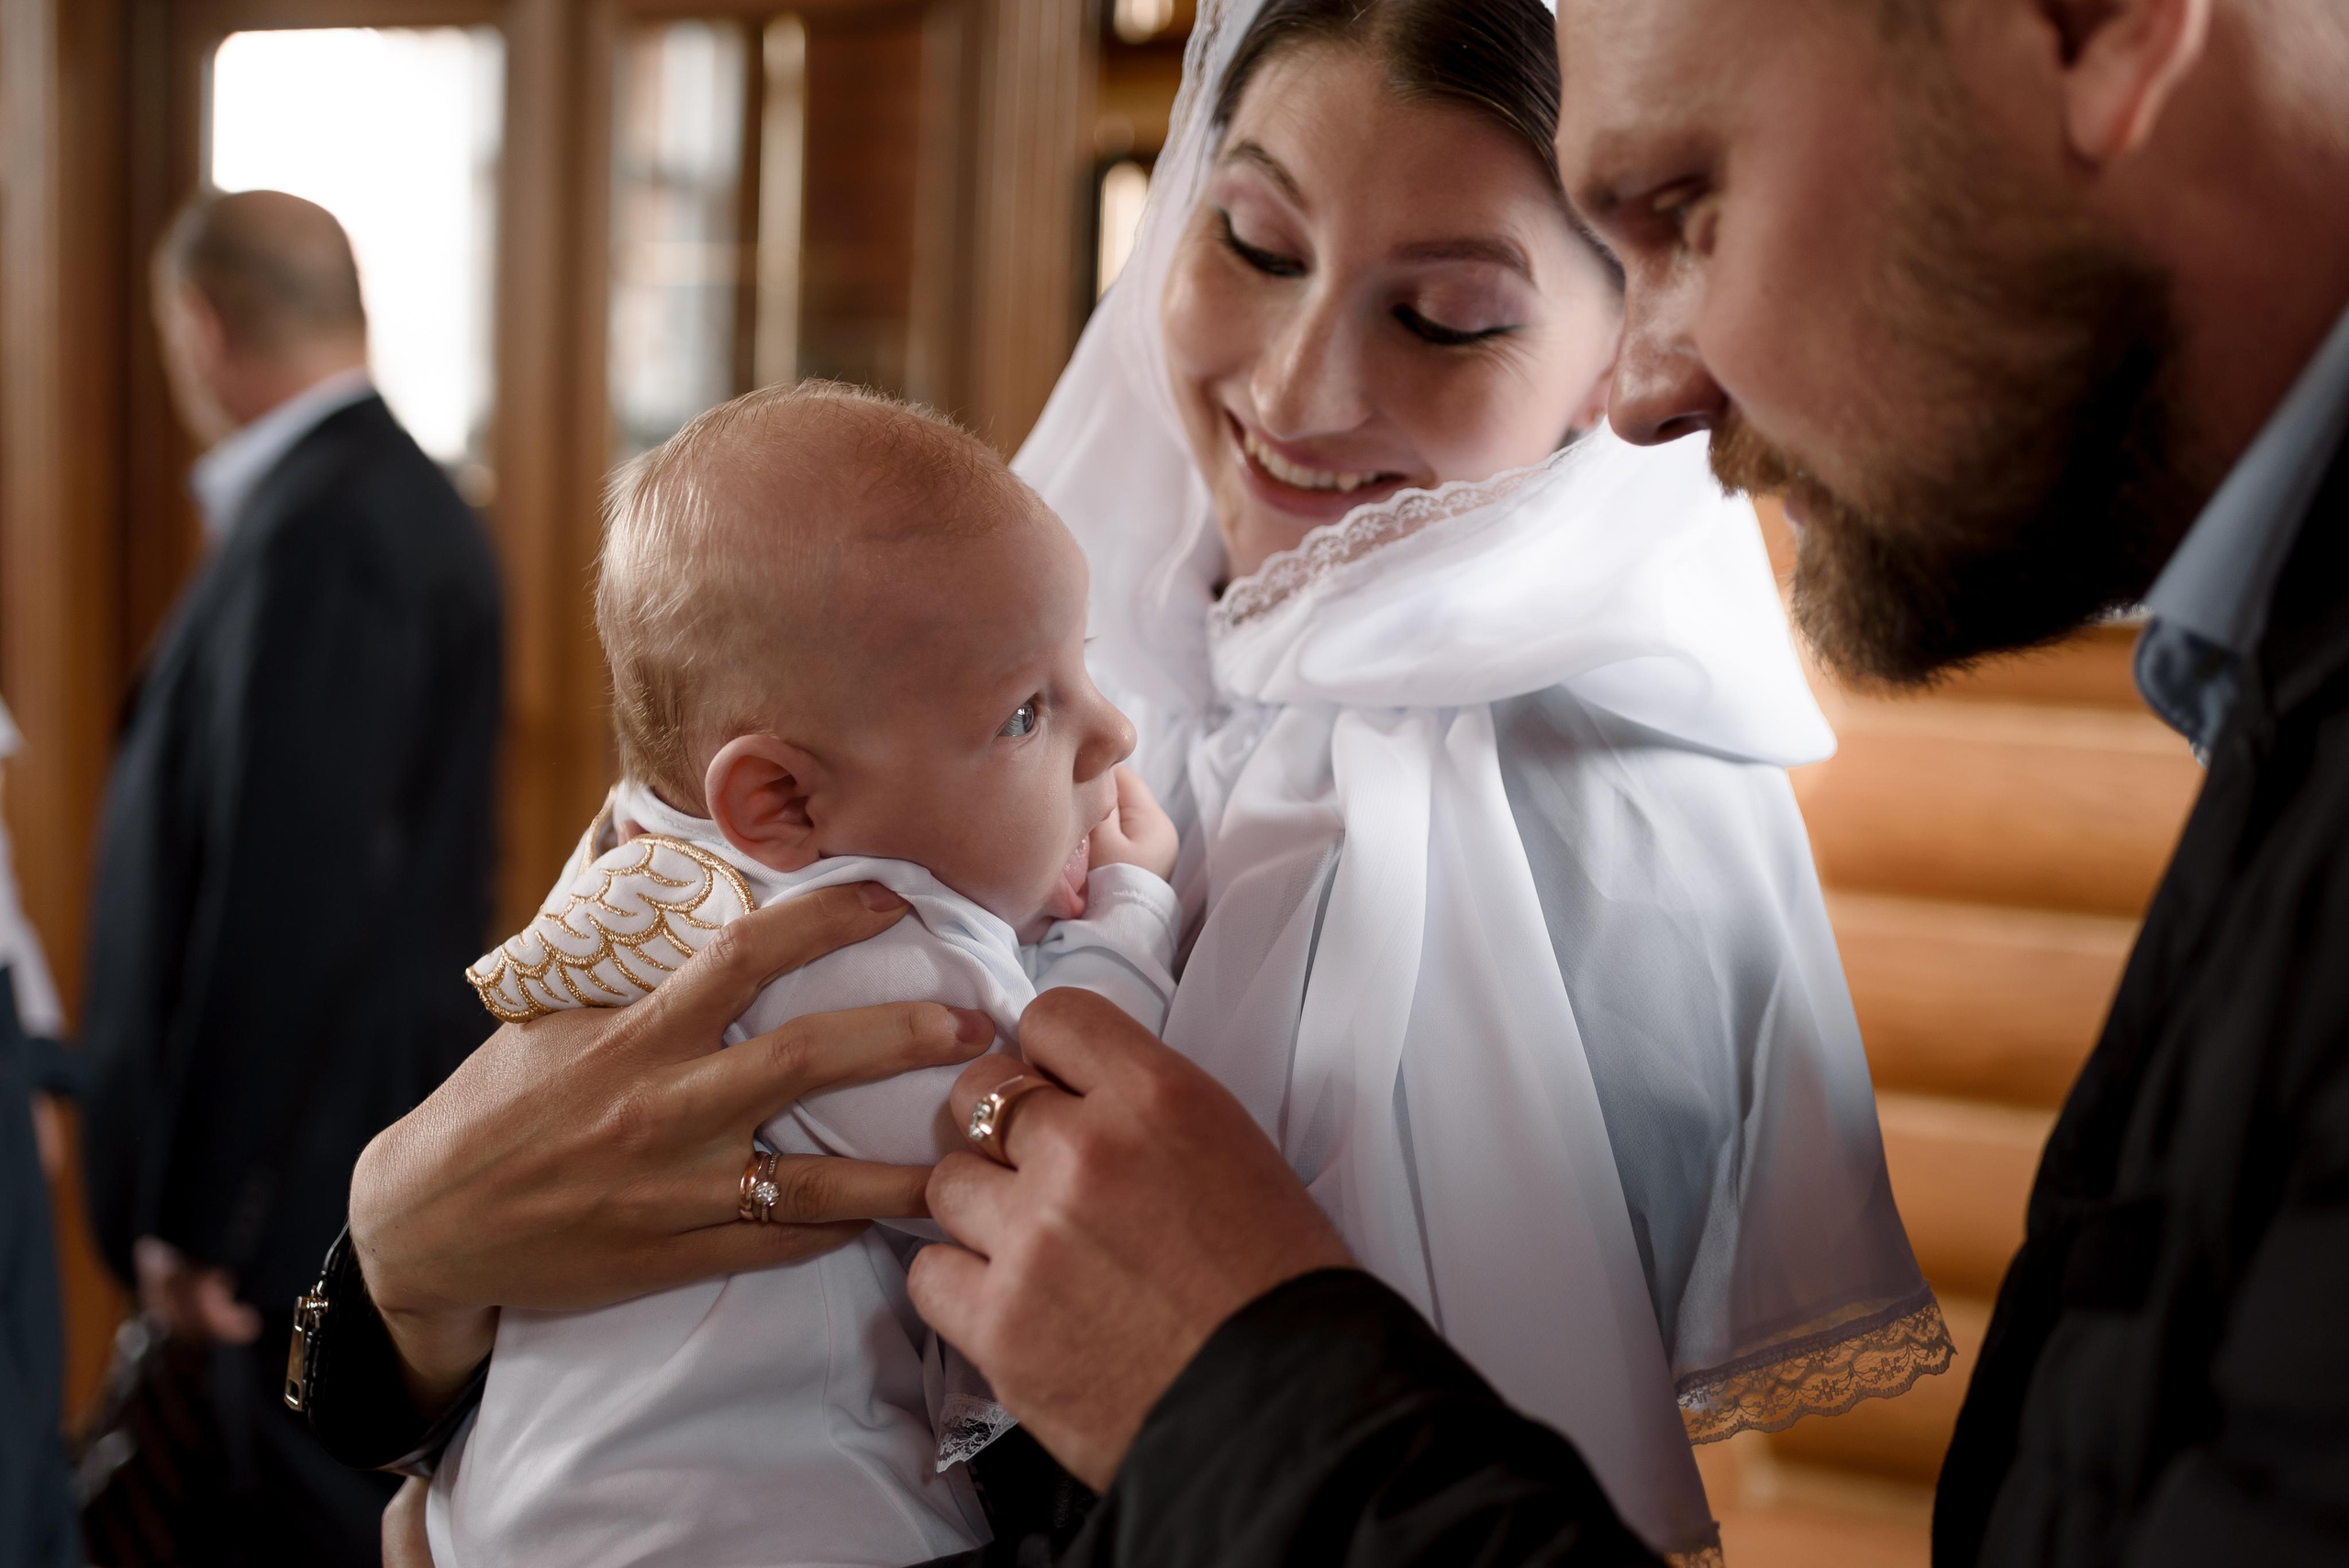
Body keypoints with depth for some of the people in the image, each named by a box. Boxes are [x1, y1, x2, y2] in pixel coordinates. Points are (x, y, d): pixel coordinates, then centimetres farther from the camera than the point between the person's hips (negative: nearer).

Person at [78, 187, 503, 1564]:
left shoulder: (320, 534, -19)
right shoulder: (409, 504, 10)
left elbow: (284, 895, -24)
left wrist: (198, 1209, -17)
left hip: (323, 1178, -9)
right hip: (400, 1137, 9)